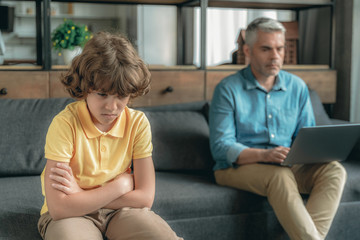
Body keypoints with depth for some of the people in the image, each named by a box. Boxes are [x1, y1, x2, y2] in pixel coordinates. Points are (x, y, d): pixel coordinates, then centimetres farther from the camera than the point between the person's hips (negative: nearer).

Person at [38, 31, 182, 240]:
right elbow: (59, 208, -24)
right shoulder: (65, 124, -18)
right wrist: (122, 184, -16)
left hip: (120, 209, 3)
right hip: (71, 215, -2)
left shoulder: (138, 123, -7)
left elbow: (145, 198, -9)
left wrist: (80, 194, -16)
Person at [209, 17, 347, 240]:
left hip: (288, 166, 5)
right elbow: (220, 147, -12)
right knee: (280, 176, -35)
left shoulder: (297, 87, 10)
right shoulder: (228, 89, -4)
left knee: (334, 170, -22)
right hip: (237, 167, -4)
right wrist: (263, 155, -28)